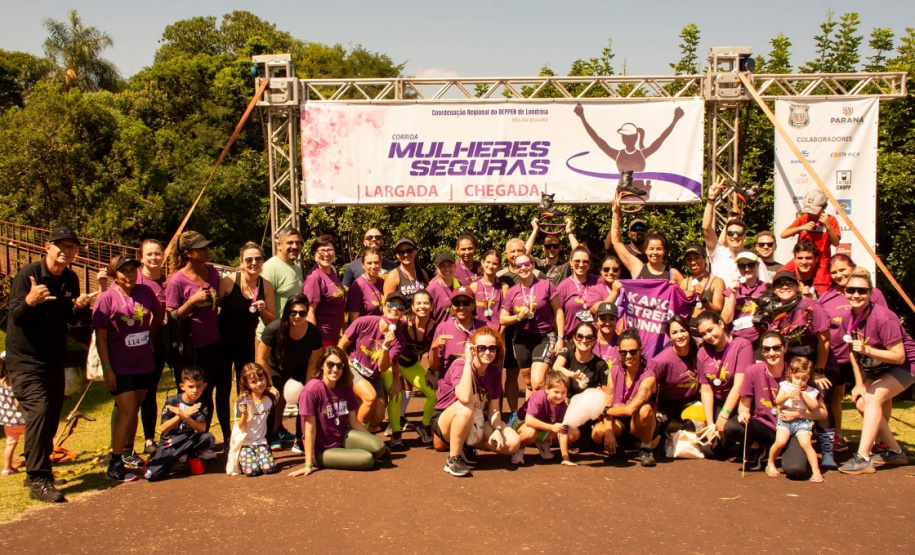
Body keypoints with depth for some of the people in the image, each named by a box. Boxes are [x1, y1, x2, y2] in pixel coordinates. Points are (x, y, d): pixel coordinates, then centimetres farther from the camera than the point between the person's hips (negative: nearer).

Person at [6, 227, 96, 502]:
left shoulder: (71, 279, 5)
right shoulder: (28, 274, -14)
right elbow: (15, 316, -18)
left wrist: (80, 307, -11)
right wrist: (29, 301, -39)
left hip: (54, 360, 7)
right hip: (26, 360, -7)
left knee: (52, 415, 11)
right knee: (39, 410, -19)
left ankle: (37, 471, 27)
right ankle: (38, 481, -16)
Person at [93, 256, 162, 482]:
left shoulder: (145, 292, 0)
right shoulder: (107, 298, -12)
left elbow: (158, 314, 20)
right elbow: (100, 337, -12)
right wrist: (107, 368, -15)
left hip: (144, 363, 5)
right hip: (120, 366, -5)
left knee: (134, 409, 17)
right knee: (127, 412, -9)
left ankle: (128, 452, 35)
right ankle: (114, 464, 0)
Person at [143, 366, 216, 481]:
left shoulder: (202, 406, -5)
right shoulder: (172, 402, -10)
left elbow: (202, 428, -19)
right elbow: (163, 428, -13)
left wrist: (184, 416, -34)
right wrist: (181, 415, -27)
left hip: (189, 441, 2)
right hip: (169, 443, -2)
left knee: (209, 438, -29)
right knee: (151, 475, -23)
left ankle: (193, 457, 0)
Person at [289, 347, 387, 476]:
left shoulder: (345, 387, 1)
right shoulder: (312, 389, -19)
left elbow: (354, 421, 8)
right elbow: (310, 430, -18)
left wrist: (375, 442, 7)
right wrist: (308, 465, -17)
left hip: (344, 437, 6)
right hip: (322, 450, -6)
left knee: (379, 448, -19)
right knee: (367, 460, -24)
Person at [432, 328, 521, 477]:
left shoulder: (495, 372, -3)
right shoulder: (460, 365, -22)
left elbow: (493, 408, 0)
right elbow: (464, 398, -41)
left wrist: (497, 430, -19)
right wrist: (468, 361, -36)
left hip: (476, 423, 6)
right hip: (446, 422, -6)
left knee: (513, 443, -13)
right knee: (465, 408, -40)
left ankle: (466, 444, 8)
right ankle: (453, 459, -20)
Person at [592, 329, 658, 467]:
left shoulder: (648, 377, -21)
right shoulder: (614, 370, -4)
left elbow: (630, 409, -30)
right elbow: (607, 404, -9)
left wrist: (605, 411, -14)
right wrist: (609, 431, -22)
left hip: (640, 426, -3)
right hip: (619, 423, 3)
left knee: (645, 408, -36)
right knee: (597, 433, -28)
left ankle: (645, 449, -9)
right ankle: (618, 445, 9)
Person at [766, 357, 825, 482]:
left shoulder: (811, 391, 7)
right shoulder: (785, 386, 6)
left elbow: (815, 406, -4)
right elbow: (777, 401, -4)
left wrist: (803, 395, -12)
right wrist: (788, 395, -21)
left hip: (803, 421, 0)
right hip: (785, 419, 0)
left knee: (806, 443, -20)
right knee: (780, 441, -20)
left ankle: (816, 471, -10)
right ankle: (770, 464, 3)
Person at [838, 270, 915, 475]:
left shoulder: (883, 318, -30)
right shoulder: (851, 316, -9)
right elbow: (854, 352, 0)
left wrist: (867, 350, -41)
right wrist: (859, 383, -2)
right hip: (877, 368, 8)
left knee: (873, 399, -23)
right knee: (861, 403, -1)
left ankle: (863, 458, -27)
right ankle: (895, 452, 17)